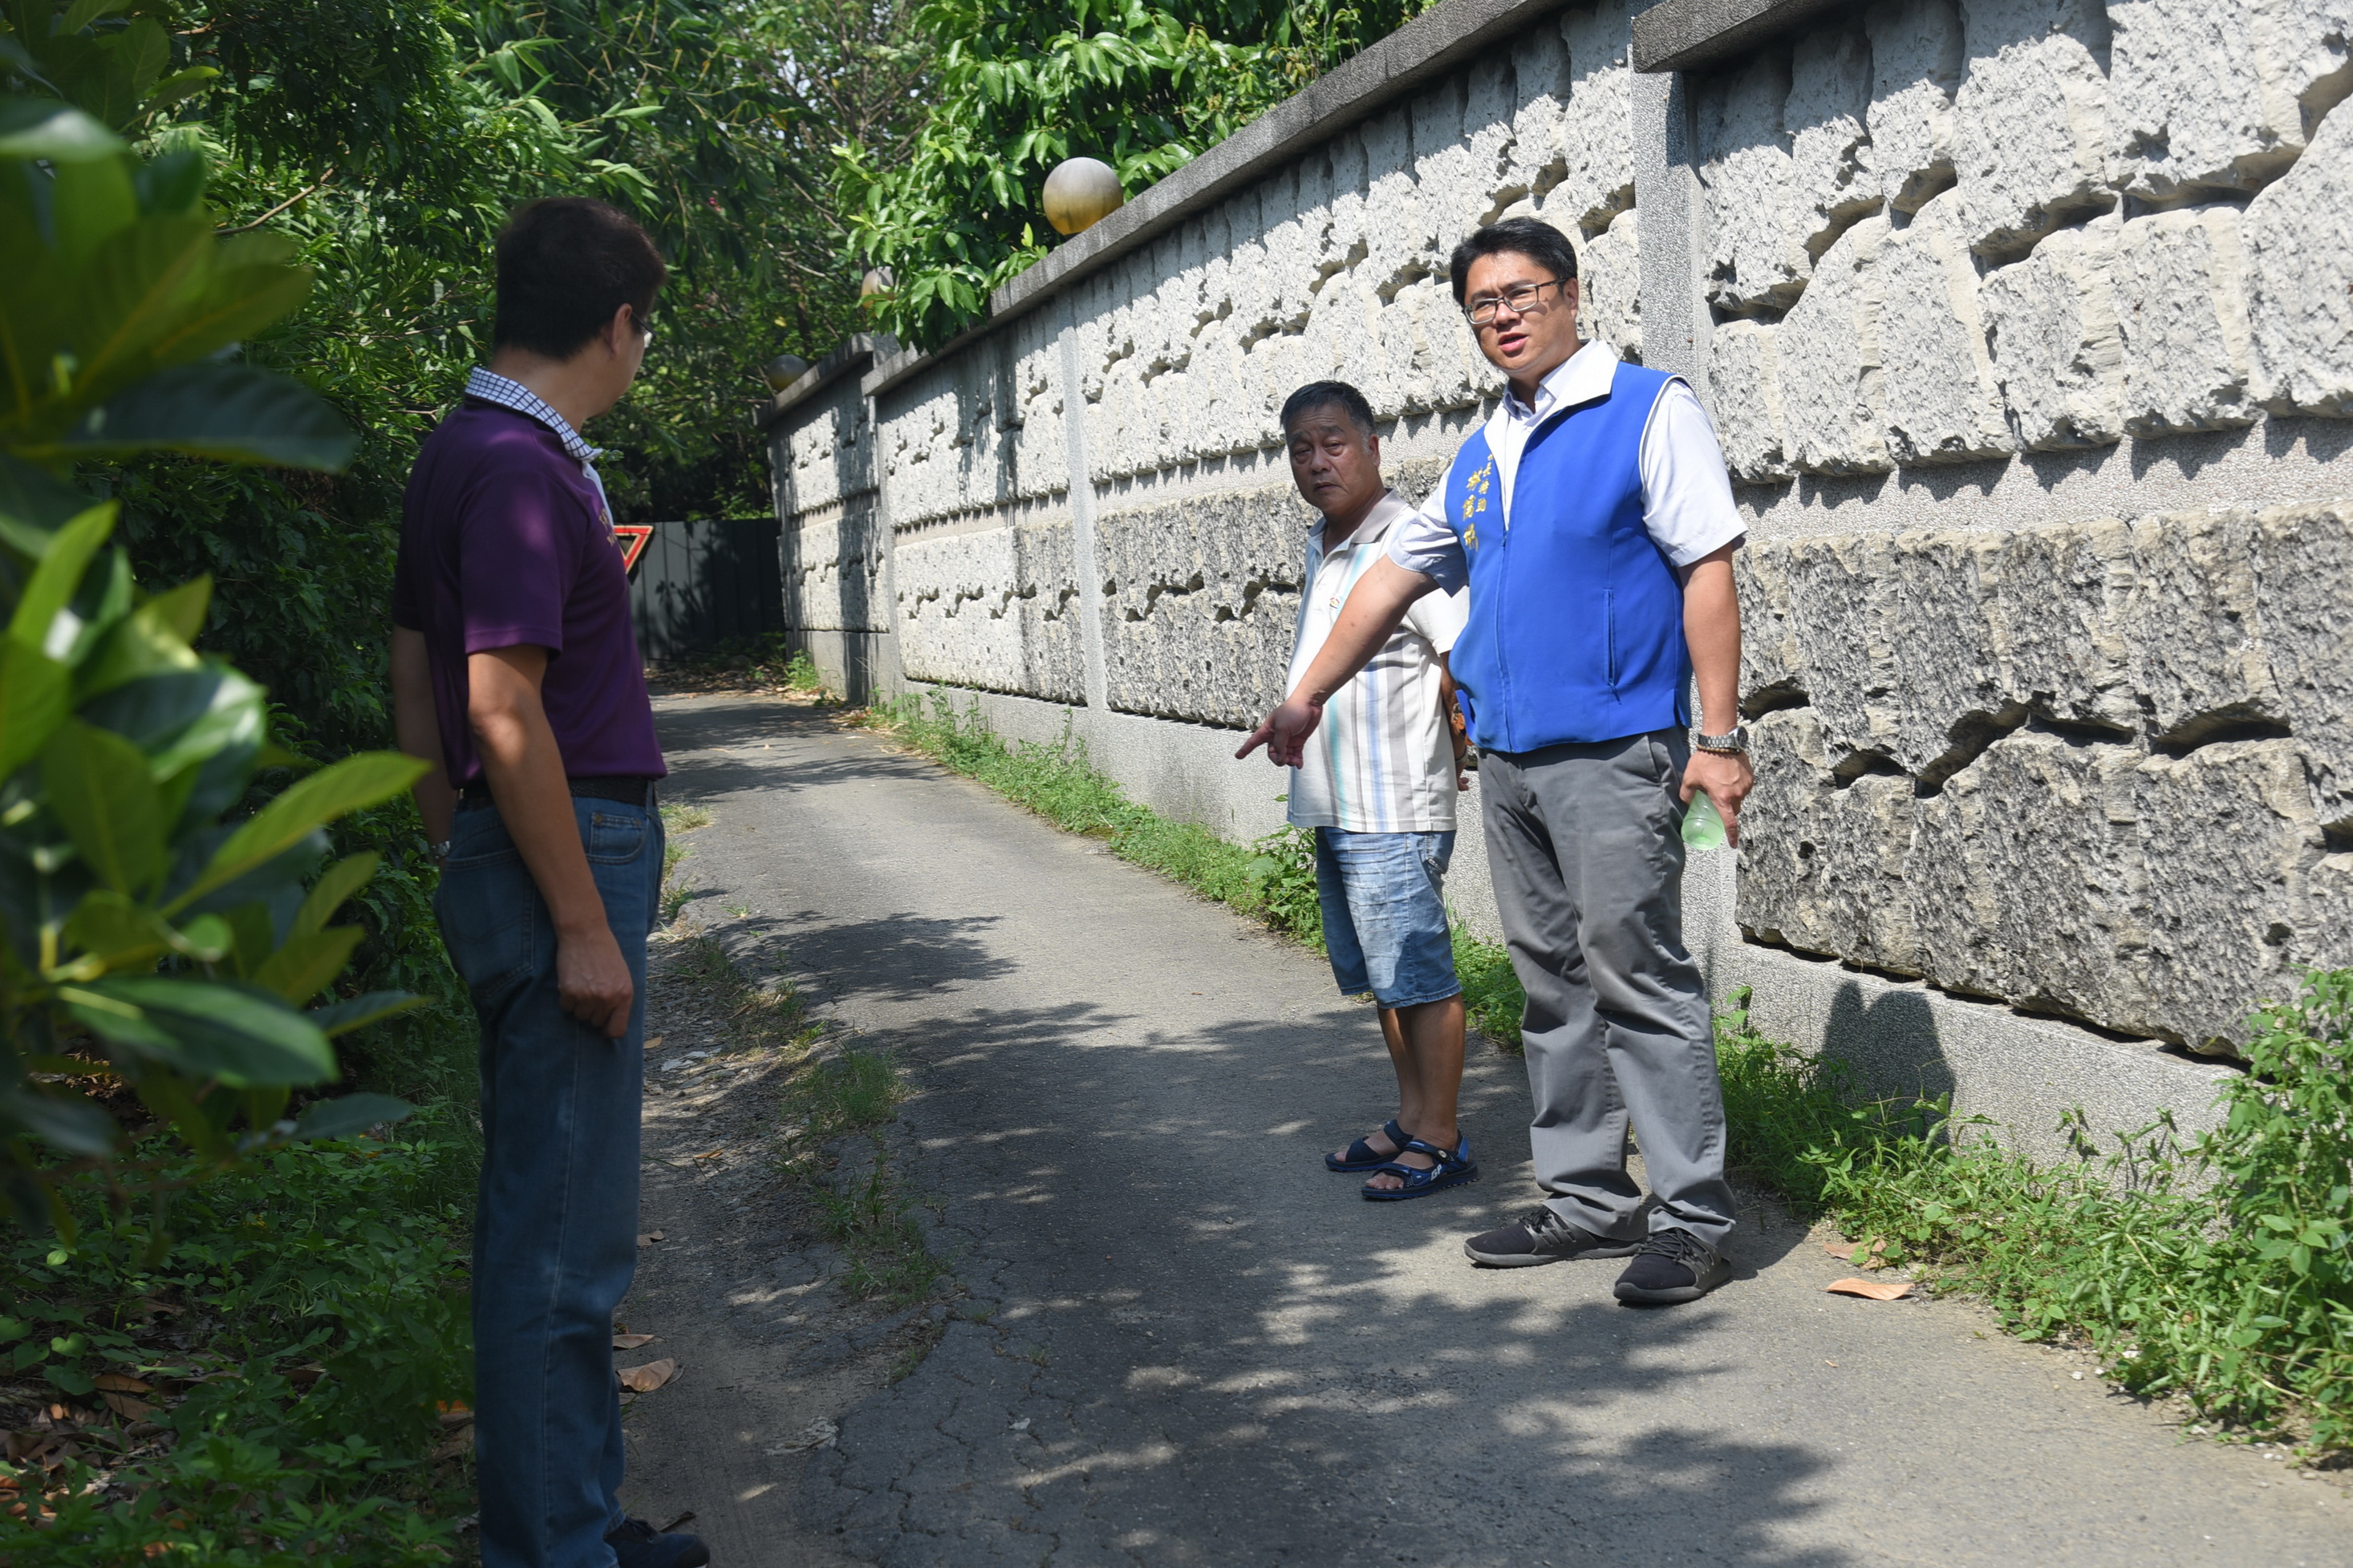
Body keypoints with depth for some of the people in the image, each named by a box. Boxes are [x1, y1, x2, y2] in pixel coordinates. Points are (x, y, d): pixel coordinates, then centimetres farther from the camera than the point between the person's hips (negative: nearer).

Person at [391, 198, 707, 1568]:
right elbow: (503, 707, -22)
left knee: (556, 1222, 16)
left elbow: (416, 673, 19)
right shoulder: (522, 469, -16)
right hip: (565, 856, -11)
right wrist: (582, 925, -20)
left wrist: (457, 858, 23)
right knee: (561, 1236, -3)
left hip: (516, 857, 11)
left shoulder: (470, 455, 14)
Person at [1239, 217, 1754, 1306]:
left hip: (1611, 754, -7)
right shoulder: (1481, 455, 18)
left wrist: (1719, 737, -14)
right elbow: (1396, 574, 25)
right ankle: (1587, 1198, 20)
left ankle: (1693, 1219, -1)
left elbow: (1708, 571, -8)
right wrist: (1306, 698, 27)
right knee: (1552, 988, 11)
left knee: (1637, 980, -8)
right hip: (1506, 760, 7)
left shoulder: (1648, 410, -3)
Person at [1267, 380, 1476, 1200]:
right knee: (1381, 977, 16)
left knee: (1418, 975, -3)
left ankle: (1440, 1142, 4)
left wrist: (1441, 754, -9)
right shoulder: (1321, 546, 14)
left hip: (1393, 810, -10)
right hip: (1333, 806, 10)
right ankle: (1411, 1121, 26)